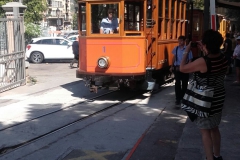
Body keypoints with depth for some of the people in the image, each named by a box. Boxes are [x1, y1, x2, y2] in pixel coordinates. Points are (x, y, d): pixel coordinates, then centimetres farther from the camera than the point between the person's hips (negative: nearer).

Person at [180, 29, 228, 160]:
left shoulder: (202, 62, -27)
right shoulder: (224, 59, -6)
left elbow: (182, 68, -14)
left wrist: (186, 52, -4)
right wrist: (204, 51, 12)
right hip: (218, 99, 8)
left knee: (205, 131, 5)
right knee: (214, 128, 22)